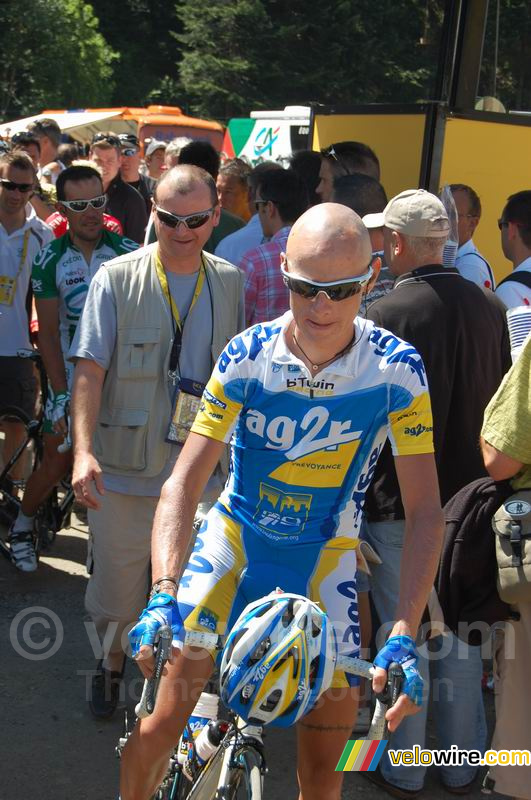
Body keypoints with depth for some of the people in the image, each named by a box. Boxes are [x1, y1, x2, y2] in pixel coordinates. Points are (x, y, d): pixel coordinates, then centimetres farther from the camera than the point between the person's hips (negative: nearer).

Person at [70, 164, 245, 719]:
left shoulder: (231, 283, 5)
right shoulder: (117, 278, -4)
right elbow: (89, 368, -9)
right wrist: (83, 450, -22)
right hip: (124, 471, -2)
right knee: (116, 588, 10)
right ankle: (111, 667, 38)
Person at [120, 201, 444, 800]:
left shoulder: (397, 370, -18)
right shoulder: (247, 357, -17)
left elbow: (424, 510, -17)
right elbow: (184, 481, -18)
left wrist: (403, 636, -27)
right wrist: (163, 594, -33)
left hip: (325, 561, 0)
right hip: (235, 542, 0)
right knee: (157, 727, -8)